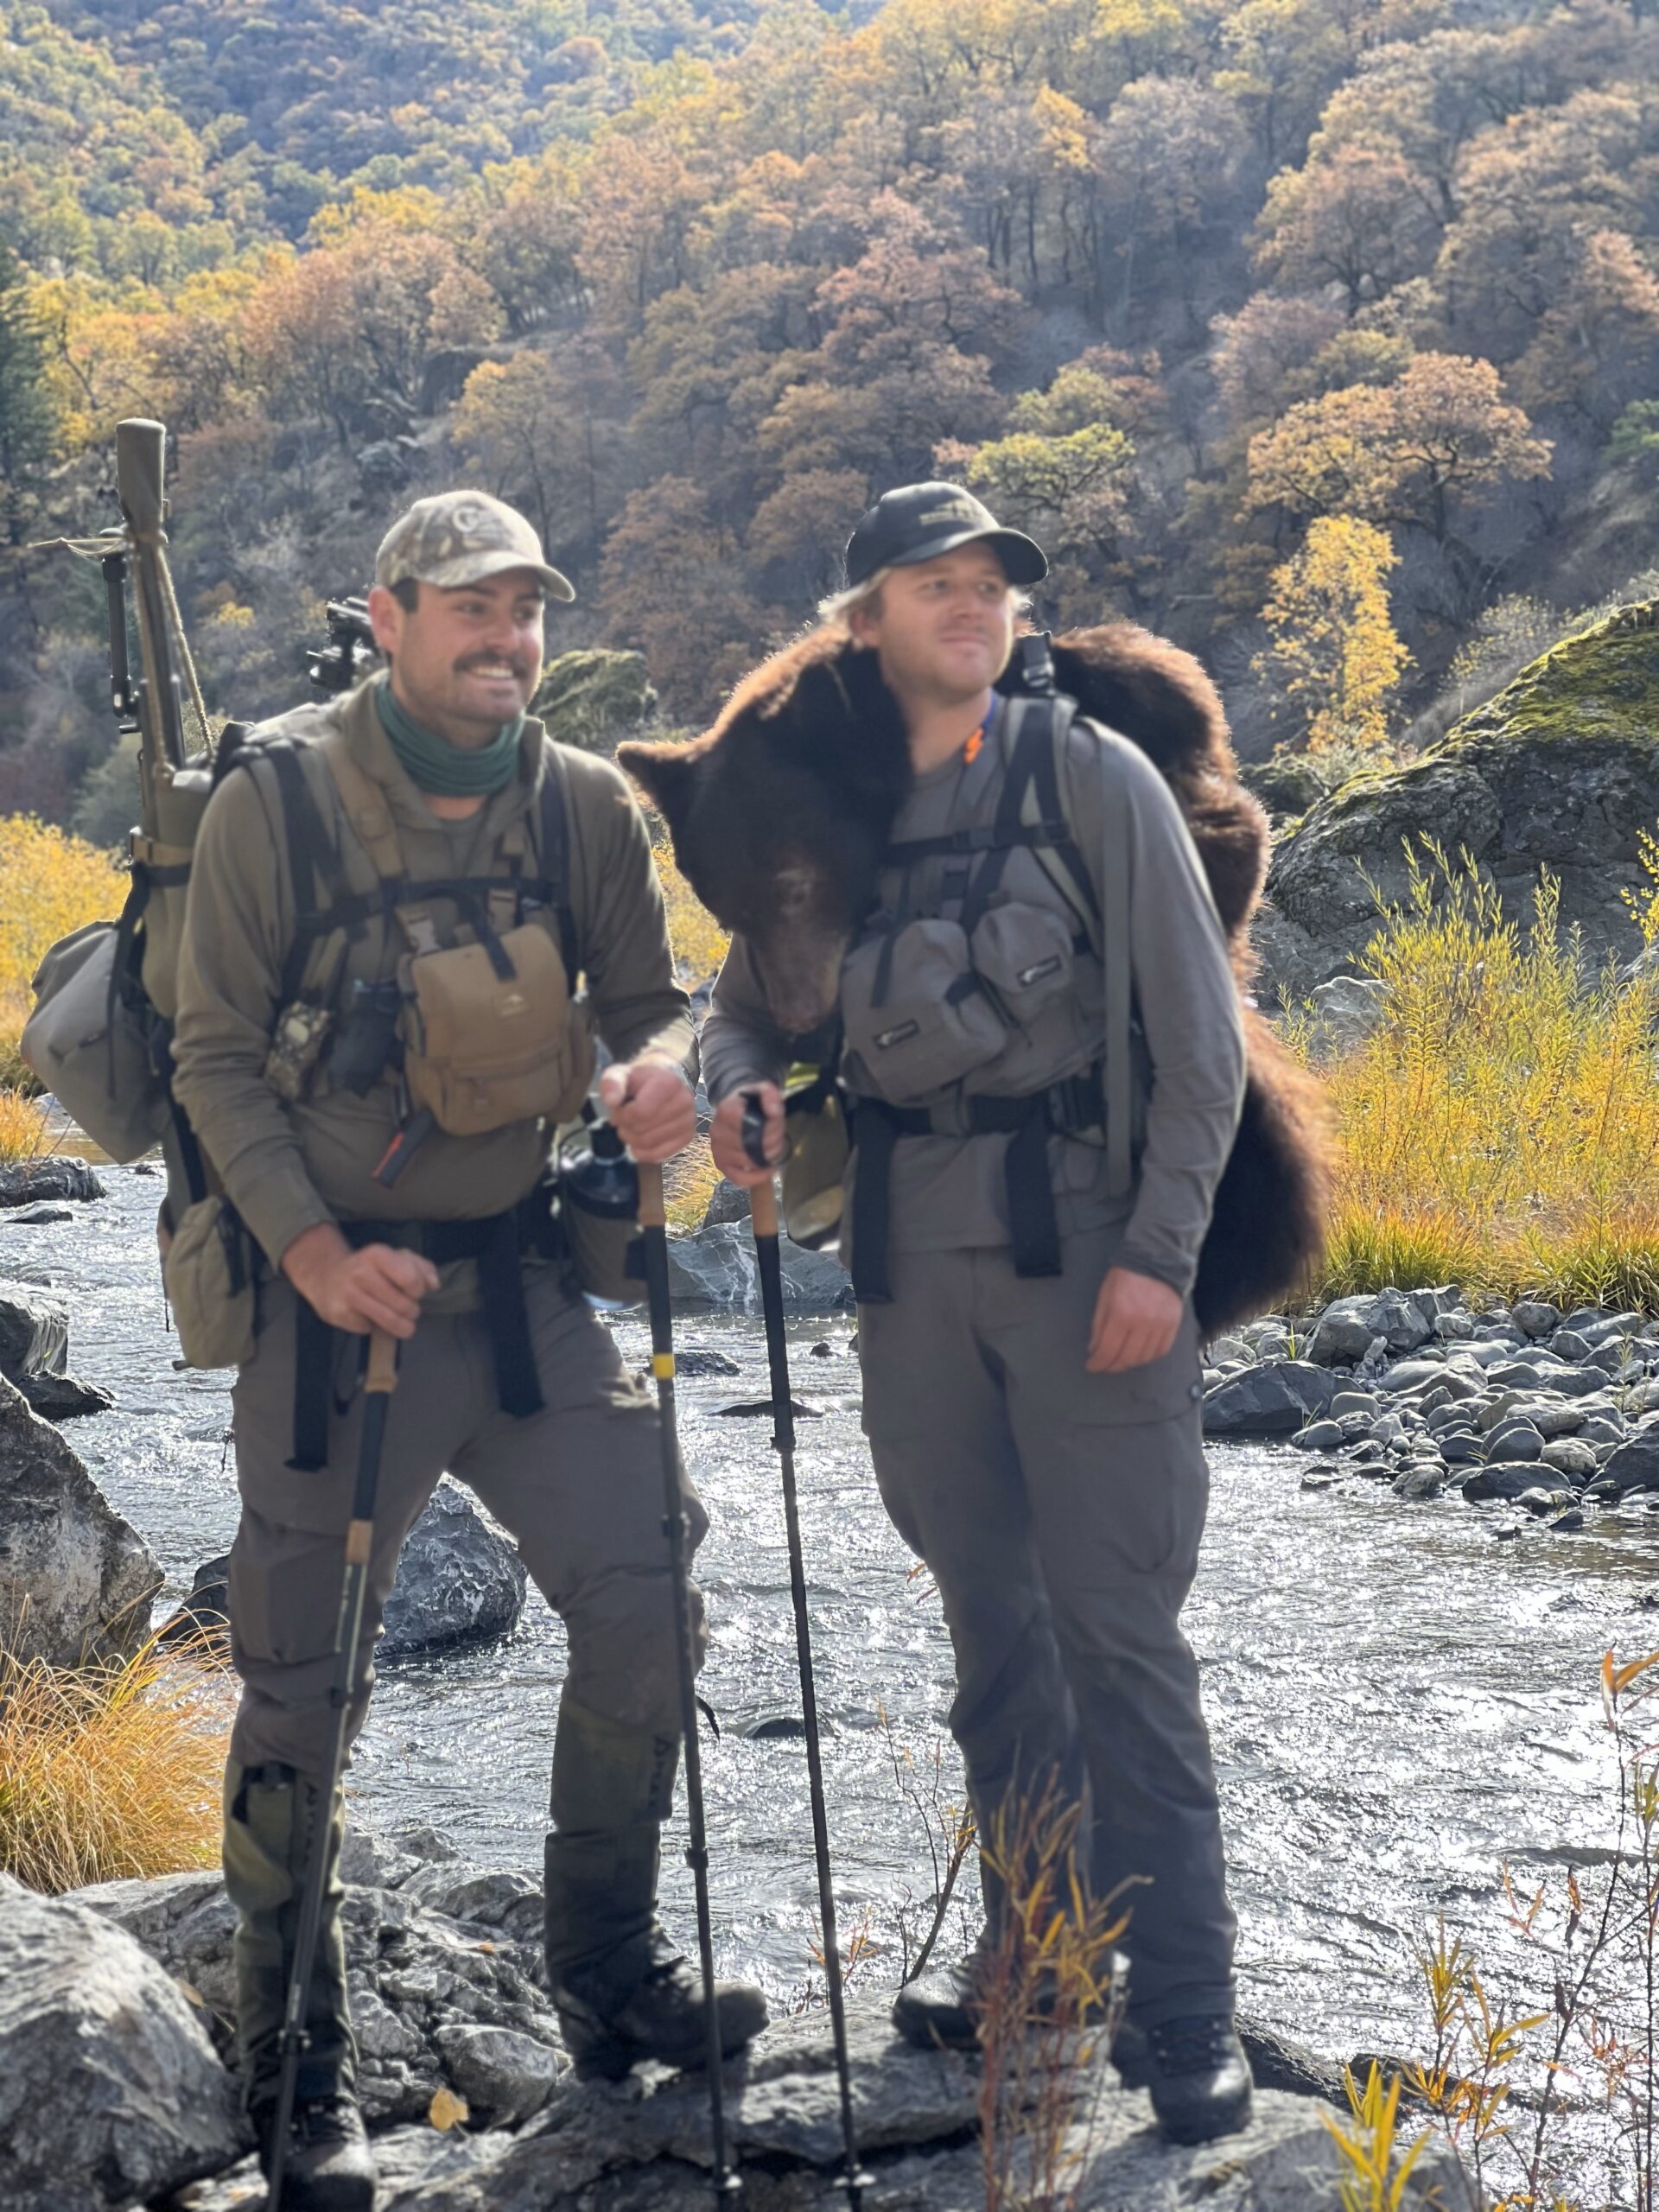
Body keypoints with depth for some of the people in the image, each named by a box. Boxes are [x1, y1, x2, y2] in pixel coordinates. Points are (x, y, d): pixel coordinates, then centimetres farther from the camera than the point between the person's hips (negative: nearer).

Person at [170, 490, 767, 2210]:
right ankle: (294, 2068, 18)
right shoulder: (274, 800, -9)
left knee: (644, 1605, 0)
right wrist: (311, 1248, -19)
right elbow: (216, 1056, -7)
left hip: (521, 1278, 4)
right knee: (304, 1681, 2)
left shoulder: (581, 806, 1)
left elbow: (647, 998, 8)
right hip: (333, 1292, -4)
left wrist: (665, 1062, -17)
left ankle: (609, 1974, 22)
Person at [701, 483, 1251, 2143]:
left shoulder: (1092, 778, -3)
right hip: (907, 1249, 4)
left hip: (1079, 1232, -4)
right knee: (986, 1612, 13)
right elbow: (743, 1004, 17)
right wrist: (740, 1092, -7)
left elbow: (1199, 1038, -3)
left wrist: (1160, 1254, -11)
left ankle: (1183, 2006, 2)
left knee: (1114, 1621, -5)